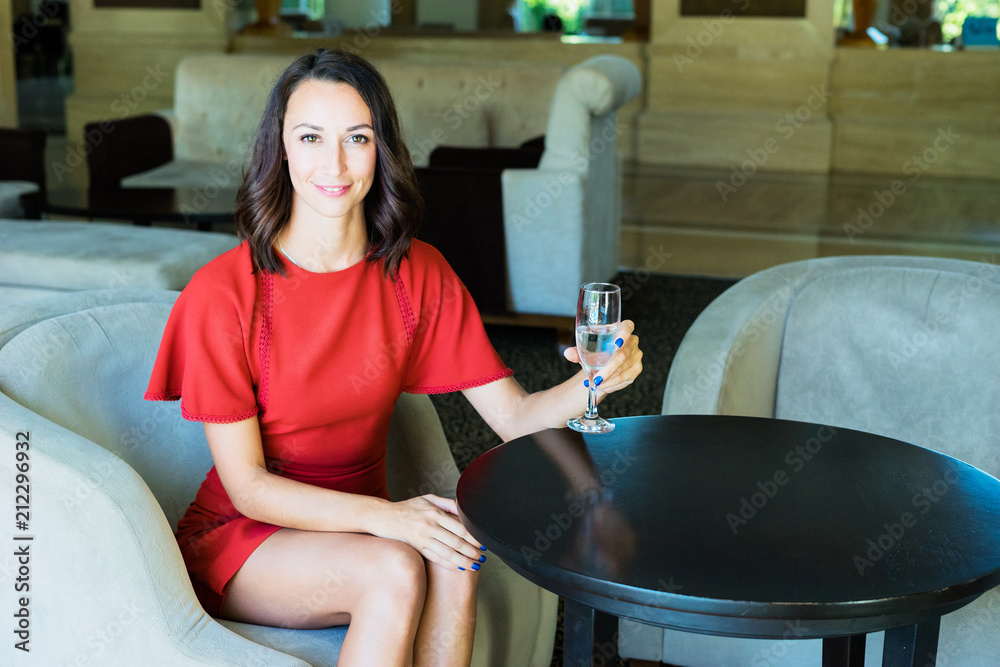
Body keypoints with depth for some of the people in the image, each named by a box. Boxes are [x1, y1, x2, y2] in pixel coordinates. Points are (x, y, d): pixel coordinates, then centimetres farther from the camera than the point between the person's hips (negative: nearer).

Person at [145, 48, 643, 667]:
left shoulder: (418, 274, -3)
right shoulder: (223, 291, -16)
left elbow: (514, 416, -7)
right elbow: (247, 485, -15)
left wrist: (592, 382, -28)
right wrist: (384, 515, -30)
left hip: (360, 521, 4)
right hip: (241, 537, -3)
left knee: (455, 564, -28)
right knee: (397, 571, -31)